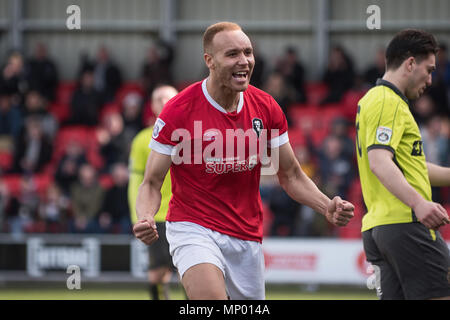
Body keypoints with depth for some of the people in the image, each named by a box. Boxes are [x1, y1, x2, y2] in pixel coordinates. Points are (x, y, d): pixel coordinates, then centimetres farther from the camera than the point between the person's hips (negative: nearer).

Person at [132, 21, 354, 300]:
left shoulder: (266, 108, 2)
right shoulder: (178, 111, -12)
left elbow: (291, 175, 11)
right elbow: (151, 183, -7)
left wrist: (327, 206, -6)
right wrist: (145, 219, -29)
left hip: (248, 236, 5)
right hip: (193, 229, -5)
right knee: (212, 299, -30)